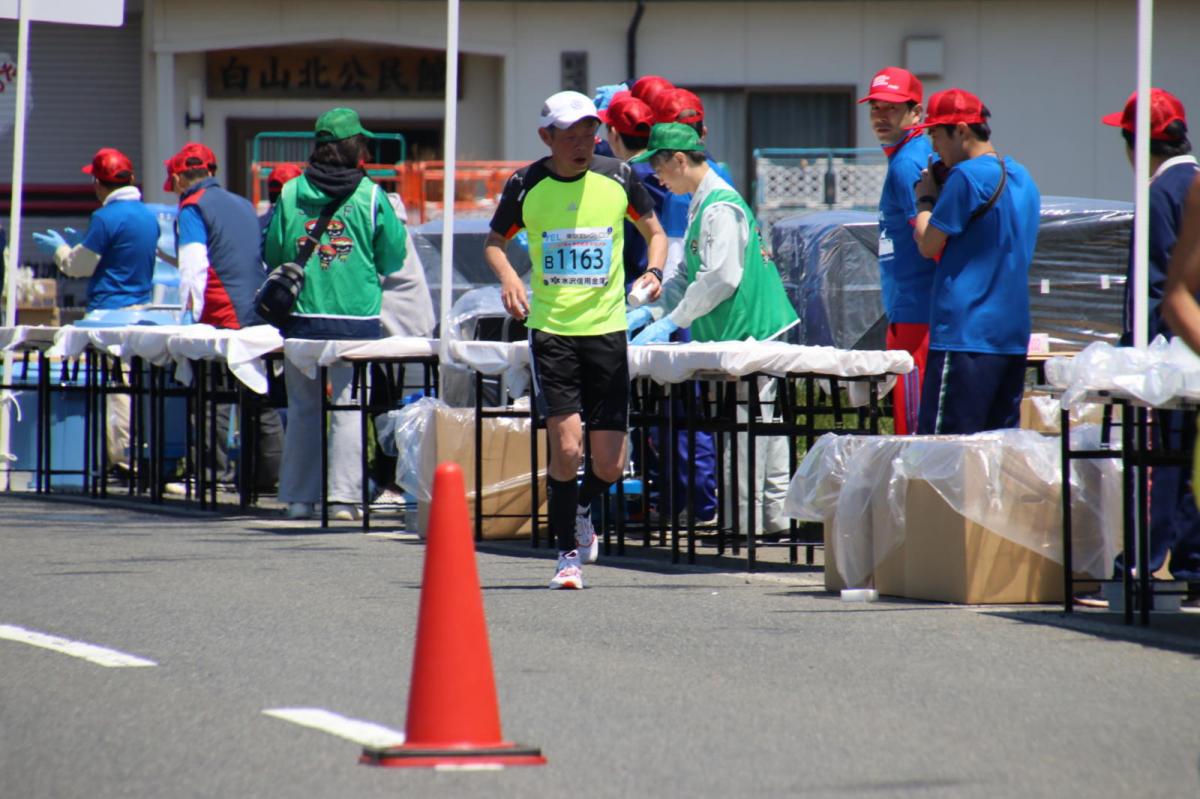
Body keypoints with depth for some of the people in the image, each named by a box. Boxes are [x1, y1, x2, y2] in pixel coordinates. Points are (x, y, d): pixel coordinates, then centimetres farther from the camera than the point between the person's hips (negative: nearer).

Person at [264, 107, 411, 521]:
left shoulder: (290, 193, 2)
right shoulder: (370, 196, -3)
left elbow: (272, 254, 7)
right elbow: (393, 258, 3)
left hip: (301, 315, 2)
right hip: (355, 316, -2)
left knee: (302, 407, 11)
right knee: (348, 407, 1)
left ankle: (299, 498, 12)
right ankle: (343, 497, -5)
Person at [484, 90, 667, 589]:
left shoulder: (617, 178, 0)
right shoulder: (525, 186, -2)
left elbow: (655, 233, 13)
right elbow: (494, 242, 13)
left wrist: (653, 272, -7)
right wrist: (508, 279, -8)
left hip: (607, 328, 1)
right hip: (550, 328, -1)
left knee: (610, 464, 0)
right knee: (566, 445, -15)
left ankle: (582, 512, 35)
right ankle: (568, 552, 2)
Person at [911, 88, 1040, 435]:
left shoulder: (966, 176, -12)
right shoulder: (1022, 178, 16)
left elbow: (928, 245, -10)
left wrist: (926, 199, 7)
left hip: (964, 332, -9)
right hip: (1013, 337, 9)